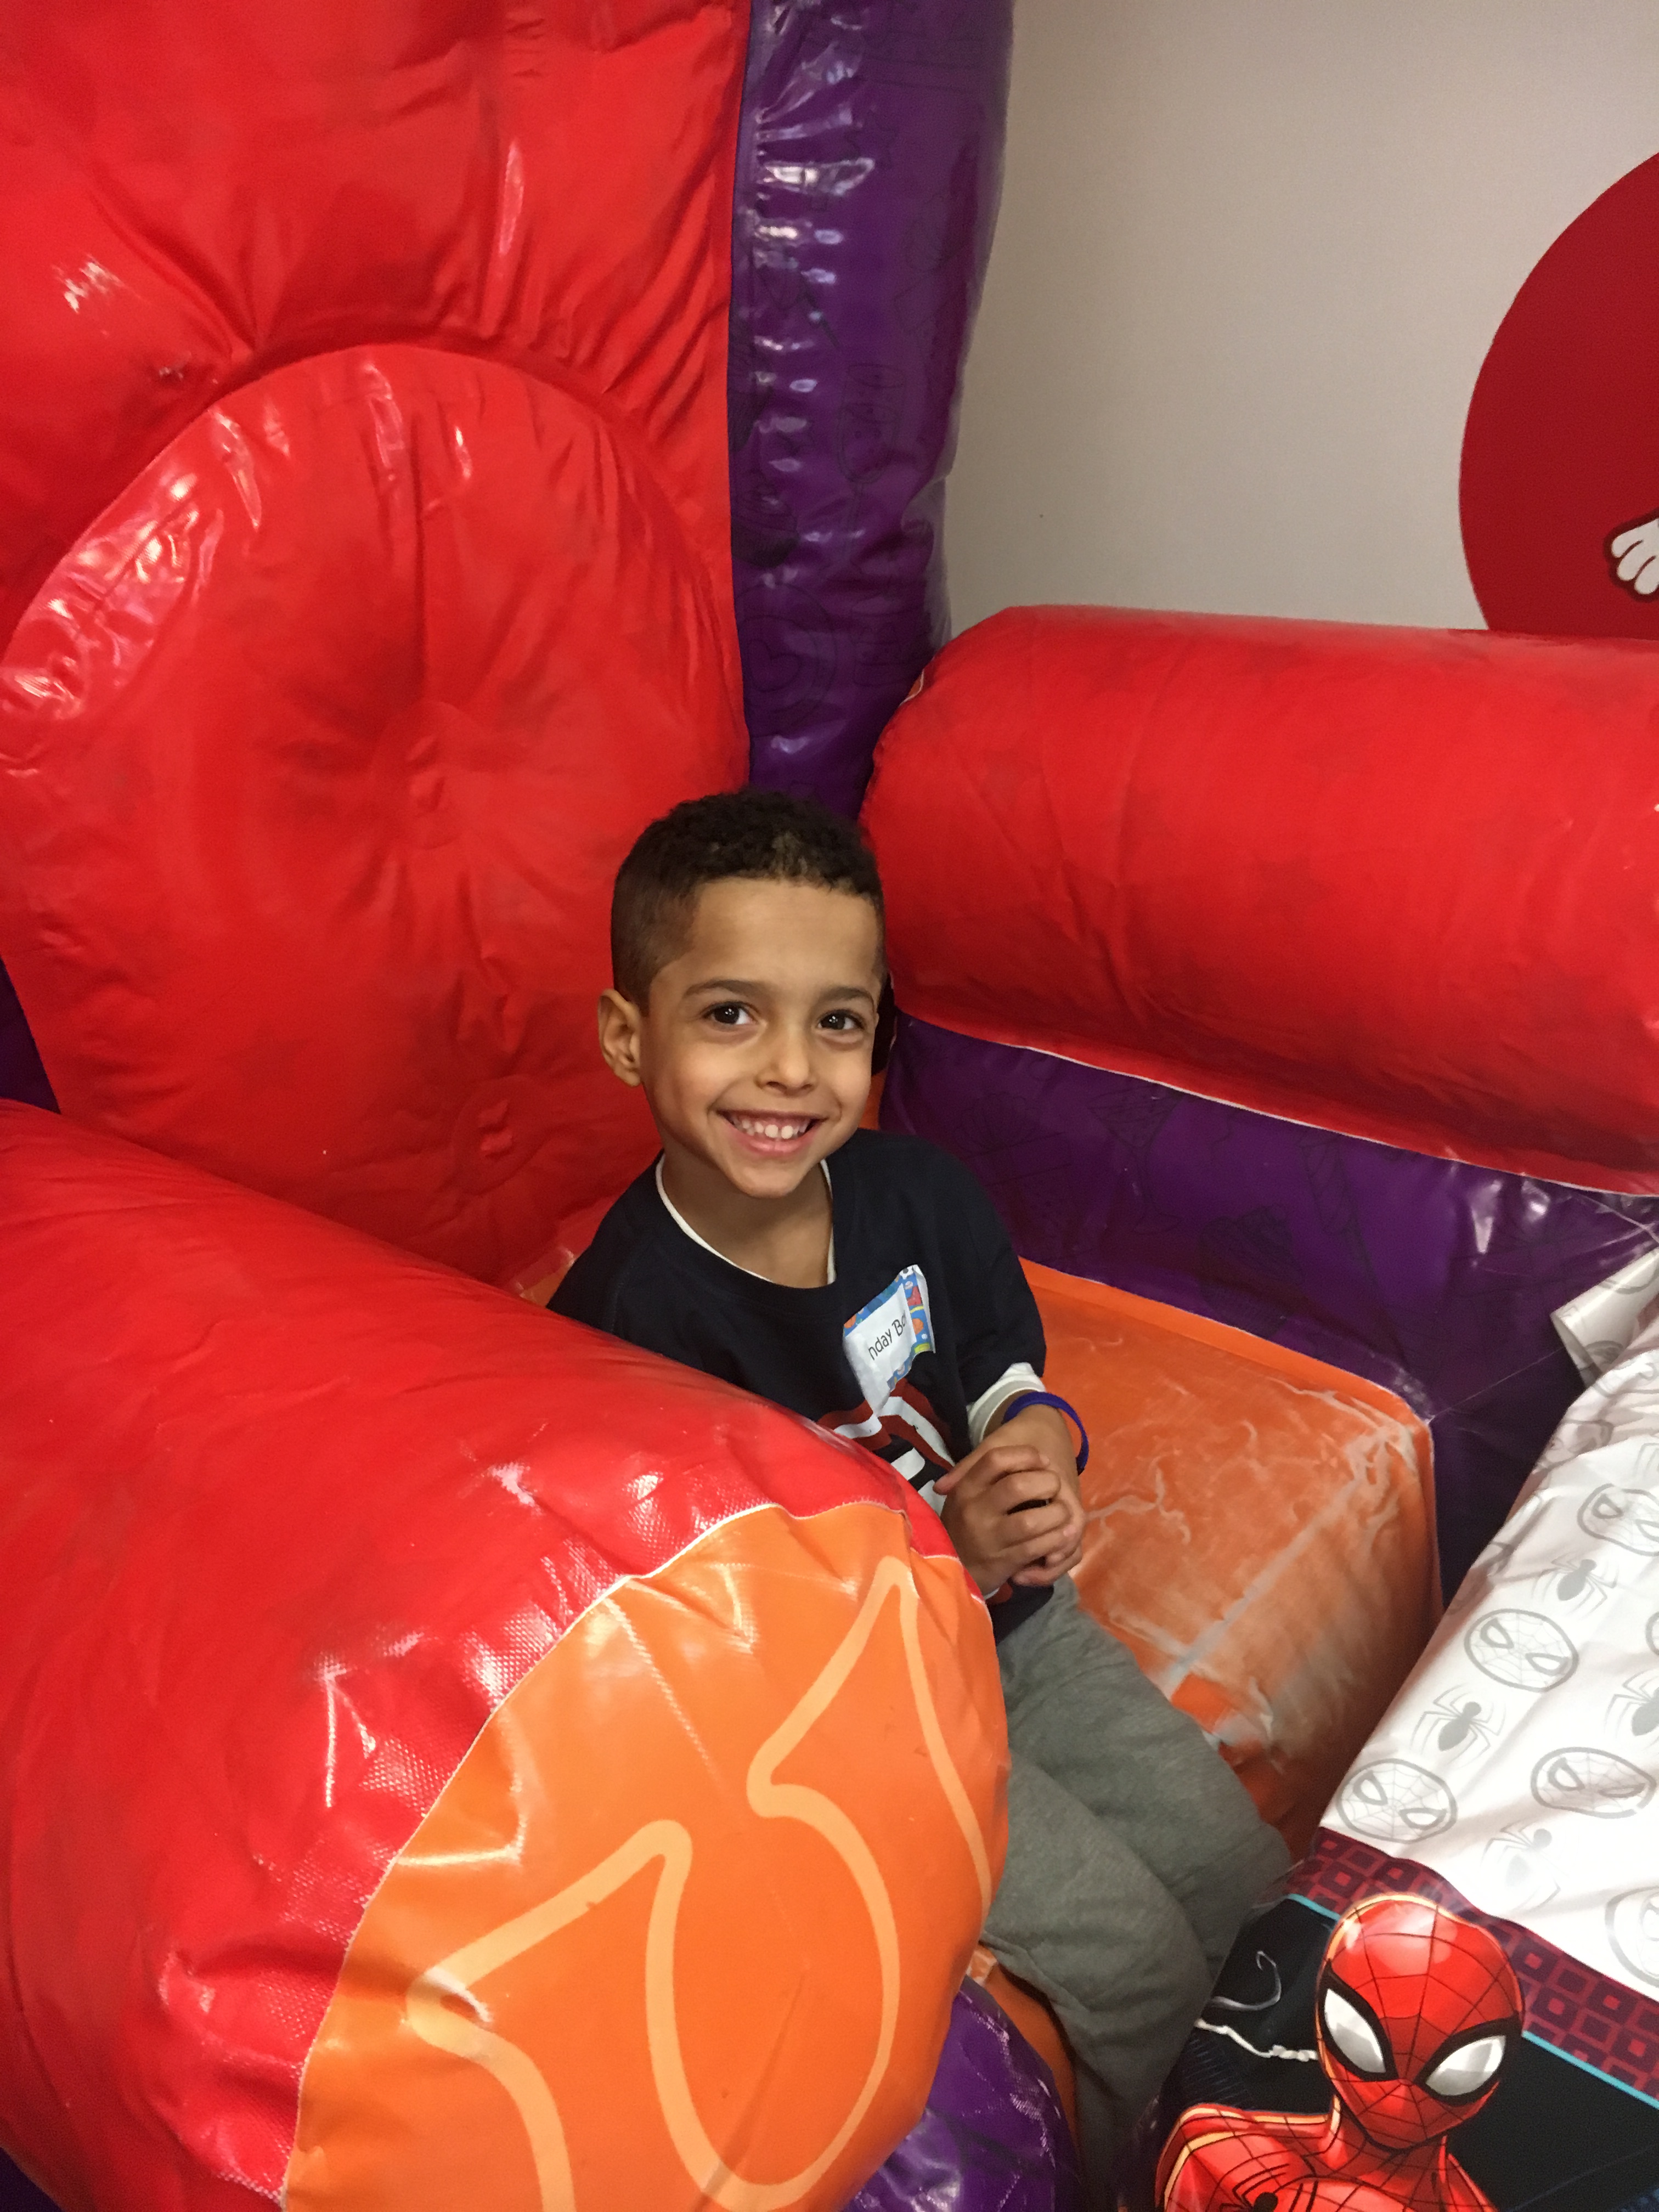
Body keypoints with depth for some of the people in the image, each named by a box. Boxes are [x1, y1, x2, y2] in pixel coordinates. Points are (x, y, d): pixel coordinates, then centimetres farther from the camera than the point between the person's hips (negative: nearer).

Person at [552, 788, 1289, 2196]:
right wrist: (946, 1552, -34)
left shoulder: (923, 1194, -10)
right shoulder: (630, 1316, -27)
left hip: (1007, 1623, 6)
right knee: (1131, 1949, -10)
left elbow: (1017, 1385, 5)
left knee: (1246, 1878, 8)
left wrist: (1039, 1463, -19)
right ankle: (1102, 2178, 23)